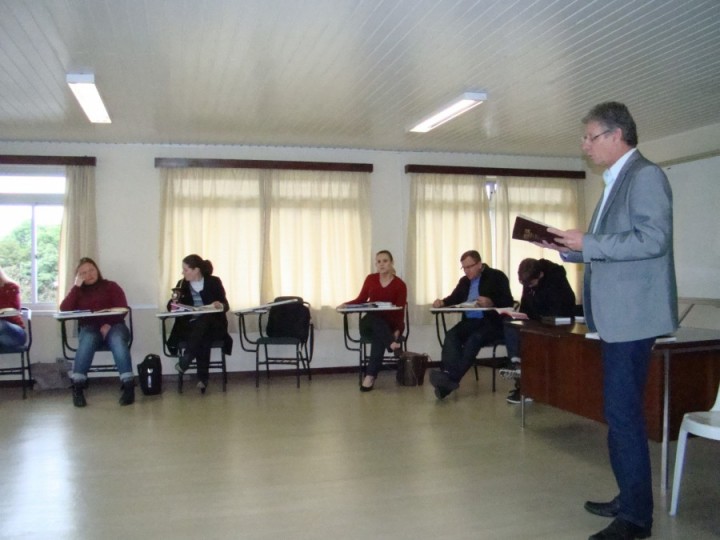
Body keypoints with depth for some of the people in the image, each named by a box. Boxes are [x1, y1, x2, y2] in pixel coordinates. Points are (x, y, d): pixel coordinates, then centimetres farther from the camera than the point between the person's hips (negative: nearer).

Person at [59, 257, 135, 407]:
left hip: (113, 326, -1)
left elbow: (123, 310, 2)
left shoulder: (111, 286, 14)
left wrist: (109, 324, -15)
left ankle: (129, 386, -42)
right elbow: (64, 309, 1)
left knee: (117, 340, -36)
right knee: (88, 340, -36)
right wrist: (76, 286, 1)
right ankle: (77, 388, -38)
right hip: (89, 328, 1)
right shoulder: (78, 292, 21)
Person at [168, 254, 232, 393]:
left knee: (202, 322, -37)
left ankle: (185, 361, -37)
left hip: (212, 326, -1)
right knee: (202, 339, -33)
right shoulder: (182, 284, 13)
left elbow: (226, 305, 3)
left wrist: (220, 305, -22)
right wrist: (173, 304, -13)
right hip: (189, 326, 2)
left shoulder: (214, 282, 6)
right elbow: (172, 305, 11)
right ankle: (203, 378, -36)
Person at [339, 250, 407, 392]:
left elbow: (400, 312, -9)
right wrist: (346, 304, -12)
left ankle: (370, 376, -40)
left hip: (389, 325, -2)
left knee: (379, 337, -36)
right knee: (374, 318, -36)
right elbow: (361, 299, 9)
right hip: (369, 323, 2)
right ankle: (392, 344, -56)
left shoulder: (400, 284, -4)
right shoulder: (371, 279, 6)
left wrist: (397, 330, -25)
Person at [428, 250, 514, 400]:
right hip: (470, 321, 5)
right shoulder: (464, 280, 20)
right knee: (451, 335, -26)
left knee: (475, 338, -35)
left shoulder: (497, 277, 3)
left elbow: (508, 302, -6)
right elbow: (454, 298, 20)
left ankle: (451, 378, -43)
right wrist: (442, 302, -3)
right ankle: (448, 374, -46)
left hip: (492, 322, -5)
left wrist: (491, 303, -25)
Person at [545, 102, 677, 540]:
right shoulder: (617, 181, 19)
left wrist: (587, 243, -19)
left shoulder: (645, 175, -10)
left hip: (632, 315, -10)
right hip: (615, 315, 10)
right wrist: (568, 248, 9)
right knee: (623, 410, 16)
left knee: (623, 413, -7)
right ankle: (631, 500, 29)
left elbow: (654, 238, -22)